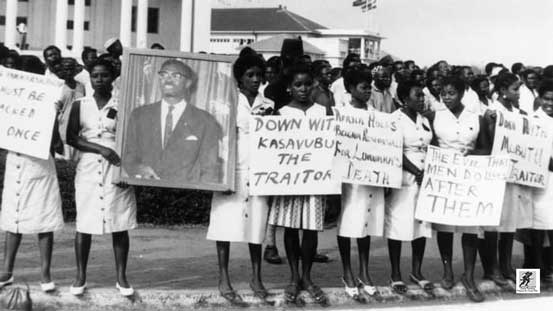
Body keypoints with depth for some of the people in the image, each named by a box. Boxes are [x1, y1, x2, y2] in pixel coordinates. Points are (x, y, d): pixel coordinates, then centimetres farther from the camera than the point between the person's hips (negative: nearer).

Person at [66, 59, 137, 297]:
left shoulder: (121, 106, 2)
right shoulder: (80, 105, 5)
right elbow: (71, 138, -2)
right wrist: (101, 148, -14)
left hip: (116, 170, -1)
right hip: (88, 170, 1)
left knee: (119, 225, 1)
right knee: (83, 225, 2)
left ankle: (121, 278, 10)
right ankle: (80, 277, 13)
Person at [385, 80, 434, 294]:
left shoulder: (424, 120, 15)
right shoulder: (395, 119, -7)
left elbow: (430, 148, 16)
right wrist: (416, 172, -20)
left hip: (424, 178, 7)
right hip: (403, 178, -6)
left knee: (422, 224, 7)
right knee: (398, 224, -2)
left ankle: (416, 271, 18)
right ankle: (395, 274, 7)